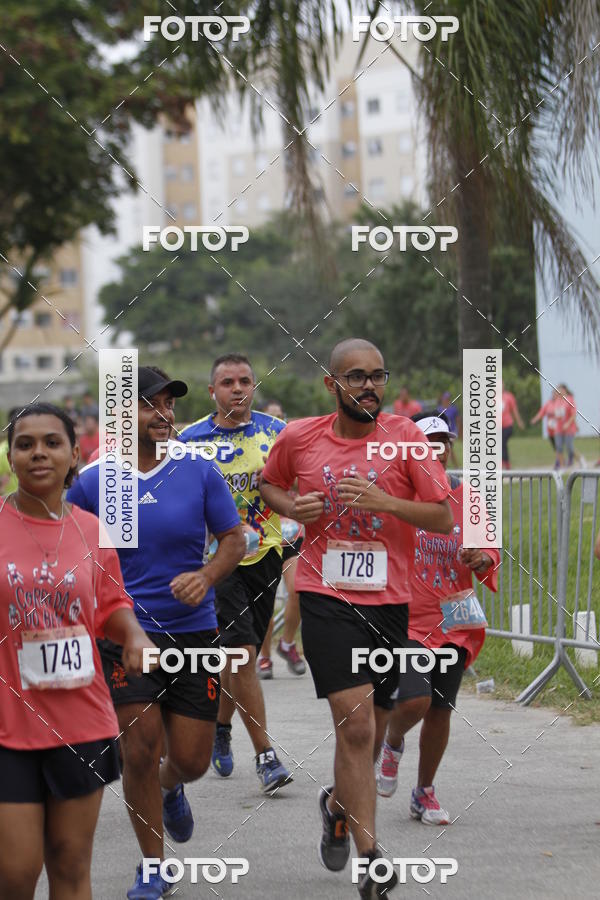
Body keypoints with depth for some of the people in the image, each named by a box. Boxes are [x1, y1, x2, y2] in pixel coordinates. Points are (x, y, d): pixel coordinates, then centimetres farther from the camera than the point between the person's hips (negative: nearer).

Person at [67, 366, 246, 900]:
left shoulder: (199, 472, -1)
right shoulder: (91, 482, -2)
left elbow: (234, 539, 3)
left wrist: (206, 576, -14)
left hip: (194, 630, 1)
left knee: (191, 761, 3)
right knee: (140, 748, -11)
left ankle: (170, 790, 43)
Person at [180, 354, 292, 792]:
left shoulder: (276, 431, 3)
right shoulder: (192, 439, -2)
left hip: (264, 555, 3)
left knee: (242, 655, 12)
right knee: (243, 653, -14)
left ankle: (220, 727, 37)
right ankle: (266, 755, -11)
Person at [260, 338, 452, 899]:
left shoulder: (404, 437, -3)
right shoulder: (298, 438, 1)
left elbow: (443, 518, -4)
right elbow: (269, 484, 20)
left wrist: (383, 501, -19)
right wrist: (292, 508, -2)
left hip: (389, 600, 2)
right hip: (326, 597, -2)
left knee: (370, 731, 14)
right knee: (356, 725, -15)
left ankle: (338, 805, 45)